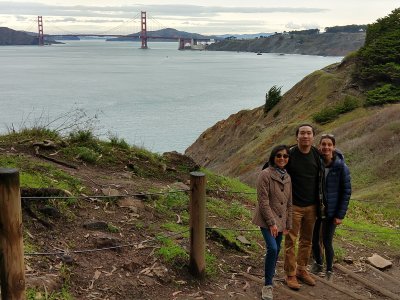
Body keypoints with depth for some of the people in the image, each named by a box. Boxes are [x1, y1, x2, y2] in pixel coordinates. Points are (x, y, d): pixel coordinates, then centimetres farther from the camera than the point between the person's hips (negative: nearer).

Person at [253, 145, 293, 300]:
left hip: (280, 221, 7)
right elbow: (263, 202, -16)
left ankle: (271, 274, 30)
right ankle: (267, 285, -7)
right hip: (267, 220, -7)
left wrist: (287, 225, 11)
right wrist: (272, 223, -17)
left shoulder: (287, 177, 8)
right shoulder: (265, 175, -13)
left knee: (276, 251, 10)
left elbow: (289, 203, 13)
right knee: (272, 248, -19)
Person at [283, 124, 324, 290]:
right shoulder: (289, 154, -13)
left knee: (306, 240, 15)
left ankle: (302, 270, 30)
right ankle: (290, 274, 14)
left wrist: (320, 202, 14)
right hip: (293, 206, -4)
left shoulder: (317, 155, -1)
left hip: (311, 206, 4)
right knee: (291, 241, 2)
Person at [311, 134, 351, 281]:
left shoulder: (341, 167, -14)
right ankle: (318, 263, 41)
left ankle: (329, 270, 29)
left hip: (330, 212, -2)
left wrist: (340, 215, -9)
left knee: (327, 242, 5)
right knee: (314, 240, 14)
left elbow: (346, 192, -8)